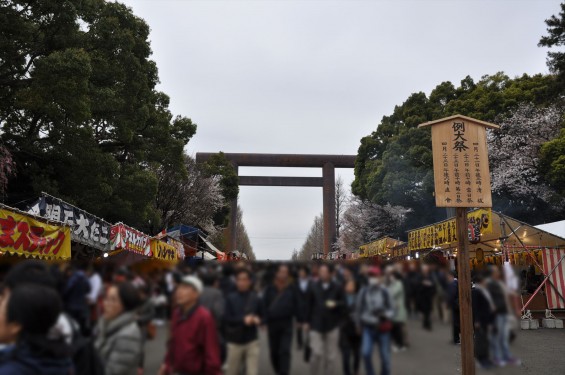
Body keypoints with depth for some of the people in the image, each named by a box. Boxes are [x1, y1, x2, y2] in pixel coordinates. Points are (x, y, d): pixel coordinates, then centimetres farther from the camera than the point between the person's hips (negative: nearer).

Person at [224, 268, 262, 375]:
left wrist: (258, 319, -15)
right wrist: (243, 319, -23)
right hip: (235, 341, 0)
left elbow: (261, 315, 6)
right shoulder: (230, 298, -7)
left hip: (252, 341, 0)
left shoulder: (255, 298, -4)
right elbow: (226, 318, -12)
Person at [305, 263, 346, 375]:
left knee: (331, 355, 8)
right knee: (317, 353, -6)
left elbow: (343, 304, 3)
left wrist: (336, 304, -17)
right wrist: (308, 321, 6)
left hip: (332, 326, 1)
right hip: (316, 325, 0)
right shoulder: (314, 287, 2)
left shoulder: (337, 288, 1)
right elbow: (309, 305, 6)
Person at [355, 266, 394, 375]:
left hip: (383, 328, 0)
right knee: (365, 352, -13)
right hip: (368, 327, 1)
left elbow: (391, 309, -2)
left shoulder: (384, 291, -5)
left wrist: (386, 314, -23)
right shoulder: (363, 291, -2)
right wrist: (359, 325, 13)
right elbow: (358, 309, 8)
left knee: (385, 356, 7)